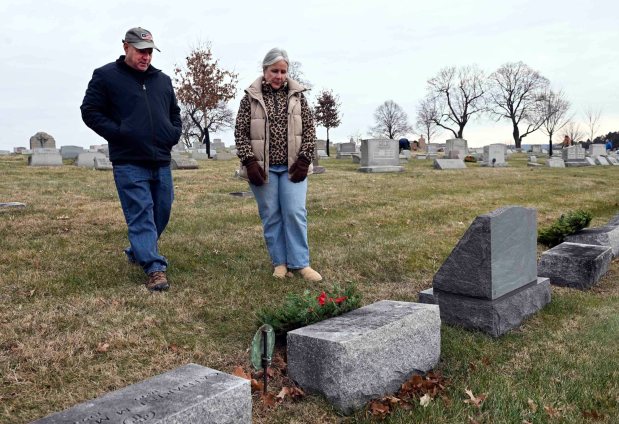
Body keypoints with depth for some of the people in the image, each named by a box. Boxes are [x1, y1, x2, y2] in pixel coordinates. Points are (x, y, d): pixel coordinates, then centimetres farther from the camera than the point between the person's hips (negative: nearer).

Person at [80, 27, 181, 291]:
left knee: (162, 212, 11)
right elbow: (90, 111, -1)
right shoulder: (105, 76, 1)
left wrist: (174, 134, 8)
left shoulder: (162, 80, 16)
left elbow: (175, 113, 27)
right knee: (141, 214, -8)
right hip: (129, 163, -6)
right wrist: (117, 133, -13)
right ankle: (154, 268, -8)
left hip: (161, 162, 6)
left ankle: (137, 252, 33)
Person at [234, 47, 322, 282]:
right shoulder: (251, 97, 2)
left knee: (295, 213, -5)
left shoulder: (297, 95, 6)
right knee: (271, 216, 4)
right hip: (263, 167, 0)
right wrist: (249, 161, -9)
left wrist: (304, 159, -4)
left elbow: (309, 129, 6)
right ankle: (279, 263, 15)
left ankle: (300, 263, 4)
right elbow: (240, 133, 0)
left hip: (293, 166, 1)